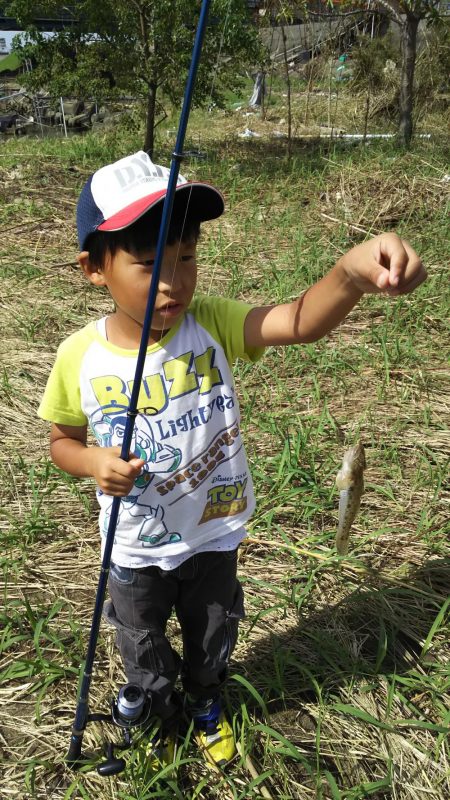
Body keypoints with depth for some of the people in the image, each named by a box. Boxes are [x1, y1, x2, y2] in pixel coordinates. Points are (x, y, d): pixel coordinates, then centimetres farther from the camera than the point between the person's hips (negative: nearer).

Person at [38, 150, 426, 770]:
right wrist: (93, 462, -25)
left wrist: (352, 272, -60)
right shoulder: (80, 357, -20)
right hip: (136, 549, 0)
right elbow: (63, 440, -3)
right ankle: (161, 709, 60)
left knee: (212, 638, 28)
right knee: (144, 650, 26)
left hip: (213, 535, 1)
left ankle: (206, 701, 62)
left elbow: (300, 322, -40)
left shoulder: (211, 324, -22)